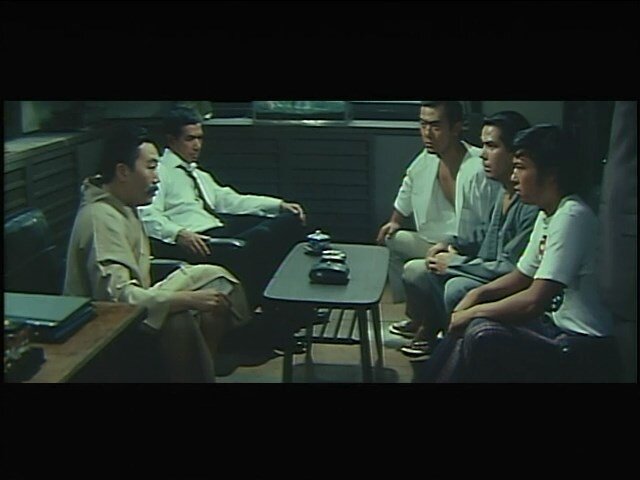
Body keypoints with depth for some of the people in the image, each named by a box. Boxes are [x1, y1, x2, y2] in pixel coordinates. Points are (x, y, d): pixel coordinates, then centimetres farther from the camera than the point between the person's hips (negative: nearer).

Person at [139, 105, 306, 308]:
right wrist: (179, 234, -28)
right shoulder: (158, 173, 5)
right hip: (193, 243, -8)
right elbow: (148, 217, -9)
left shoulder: (200, 176, 30)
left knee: (290, 221, -9)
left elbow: (229, 200, 22)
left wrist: (280, 205, 11)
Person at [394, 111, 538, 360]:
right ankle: (428, 329, 21)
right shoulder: (504, 192, 5)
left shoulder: (532, 205, -26)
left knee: (456, 289, -34)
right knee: (415, 271, 4)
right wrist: (453, 246, 3)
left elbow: (511, 269, -26)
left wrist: (455, 263, -16)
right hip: (490, 274, 10)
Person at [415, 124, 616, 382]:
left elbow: (534, 301, -24)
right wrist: (478, 293, 5)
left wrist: (473, 312, -12)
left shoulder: (572, 217, -20)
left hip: (583, 348, -9)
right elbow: (522, 276, 21)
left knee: (483, 336, -25)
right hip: (555, 326, 9)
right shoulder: (546, 215, 9)